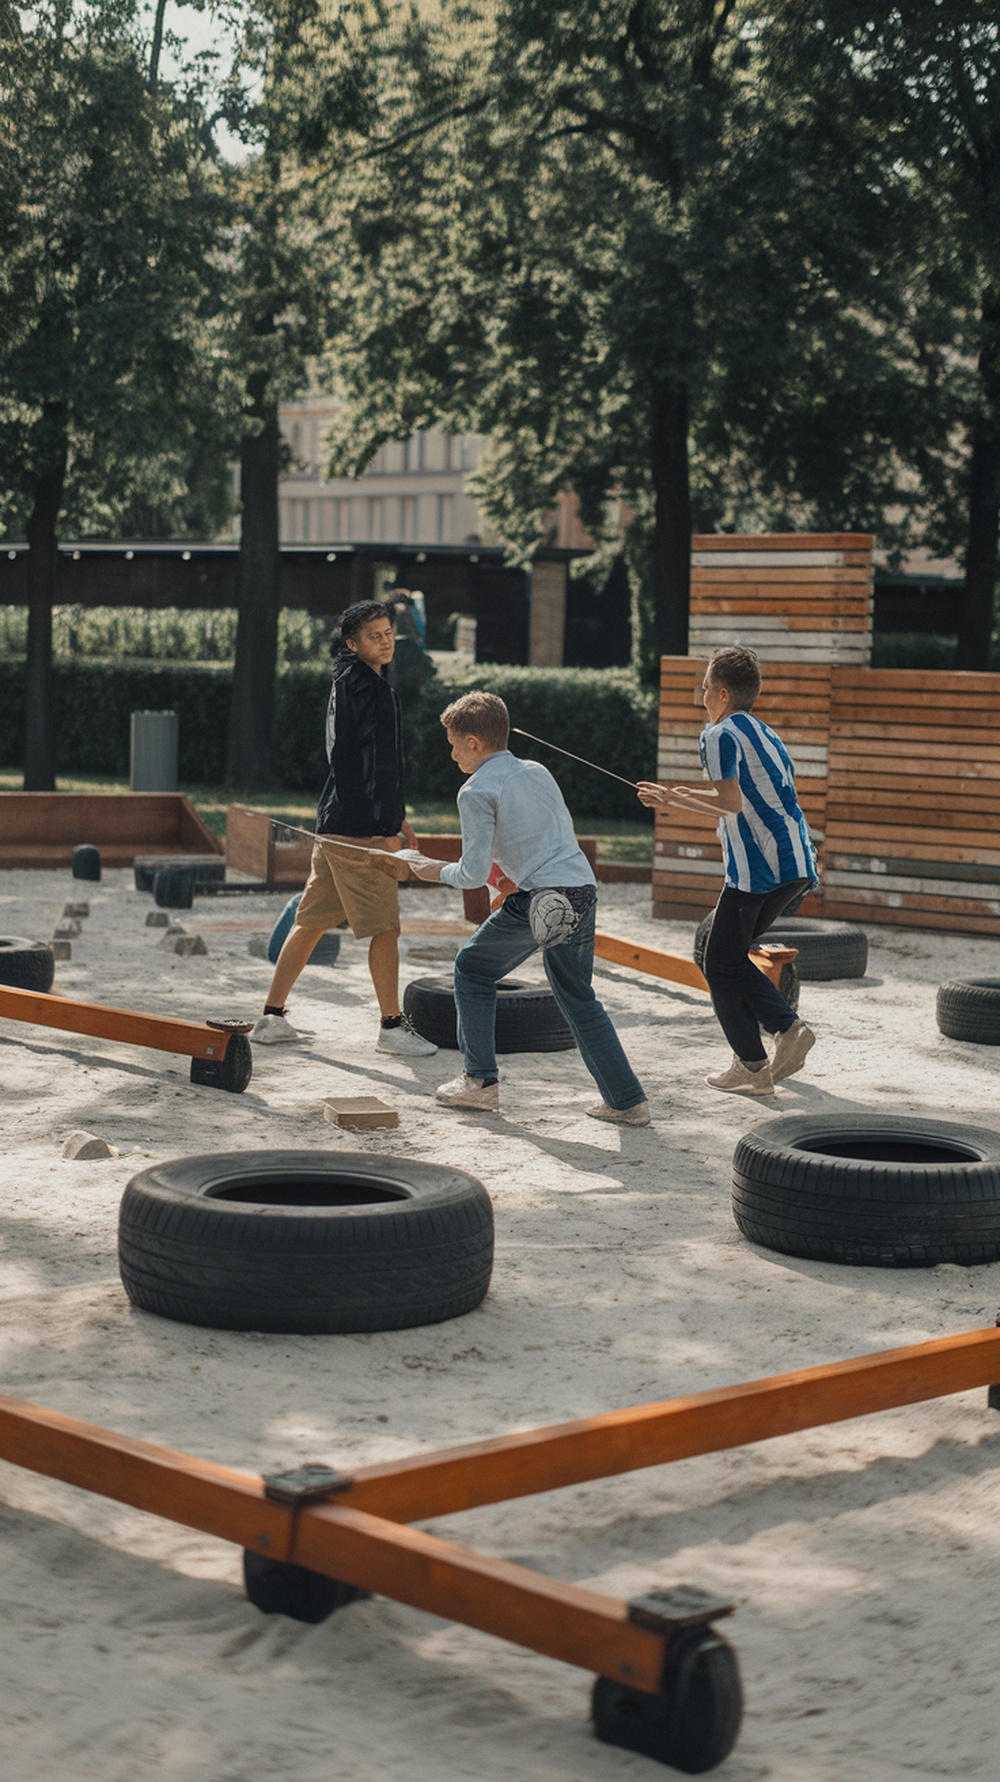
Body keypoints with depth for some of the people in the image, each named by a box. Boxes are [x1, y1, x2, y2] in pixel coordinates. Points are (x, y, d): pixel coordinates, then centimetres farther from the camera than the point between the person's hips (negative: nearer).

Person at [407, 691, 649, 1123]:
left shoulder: (477, 792, -3)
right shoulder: (538, 772, 18)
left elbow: (474, 874, -7)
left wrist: (439, 871, 13)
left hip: (541, 898, -6)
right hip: (584, 891, 6)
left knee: (473, 967, 16)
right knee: (579, 998, 17)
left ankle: (480, 1081, 15)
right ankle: (627, 1100, 11)